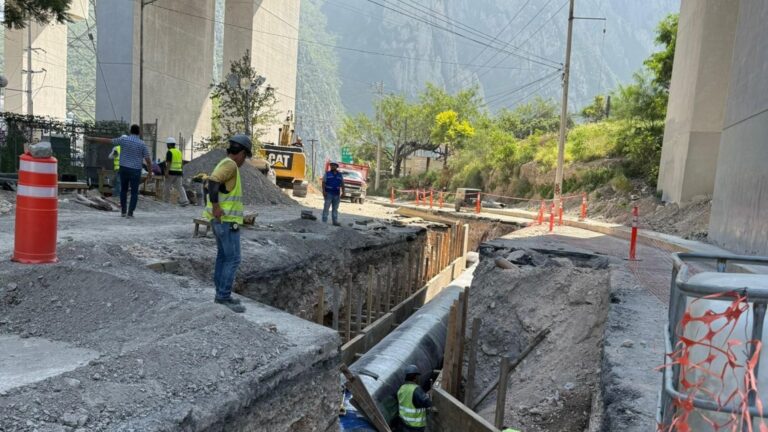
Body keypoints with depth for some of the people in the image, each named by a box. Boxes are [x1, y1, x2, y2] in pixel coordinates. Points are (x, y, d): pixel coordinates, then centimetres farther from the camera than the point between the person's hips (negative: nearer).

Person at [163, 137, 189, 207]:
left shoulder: (169, 152, -8)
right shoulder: (179, 152, 15)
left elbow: (168, 163, -16)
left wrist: (166, 172, -18)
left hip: (171, 172, -6)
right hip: (179, 172, 6)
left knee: (167, 186, 8)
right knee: (180, 187, 2)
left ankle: (167, 201, 15)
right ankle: (184, 200, -11)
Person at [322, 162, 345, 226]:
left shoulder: (340, 175, 12)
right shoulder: (327, 174, 3)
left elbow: (342, 184, 11)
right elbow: (323, 183, -3)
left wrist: (343, 192, 0)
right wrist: (324, 191, -13)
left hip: (336, 194, 3)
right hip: (328, 194, -3)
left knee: (335, 208, 8)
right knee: (326, 207, -7)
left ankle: (335, 221, 13)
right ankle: (324, 221, -6)